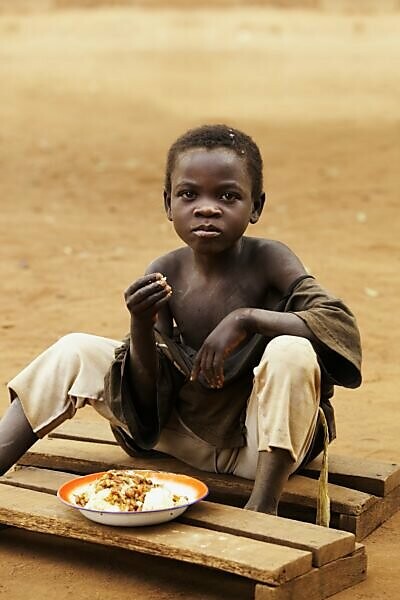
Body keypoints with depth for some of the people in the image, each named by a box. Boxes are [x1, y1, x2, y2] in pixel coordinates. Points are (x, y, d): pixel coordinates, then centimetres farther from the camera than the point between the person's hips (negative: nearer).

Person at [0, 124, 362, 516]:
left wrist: (245, 318, -35)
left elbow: (342, 325, -28)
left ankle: (262, 507, -26)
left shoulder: (267, 260, -15)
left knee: (292, 352, -33)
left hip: (261, 447, -4)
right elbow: (149, 397, -6)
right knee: (76, 351, -4)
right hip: (186, 437, 4)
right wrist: (142, 326, -25)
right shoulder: (165, 274, -7)